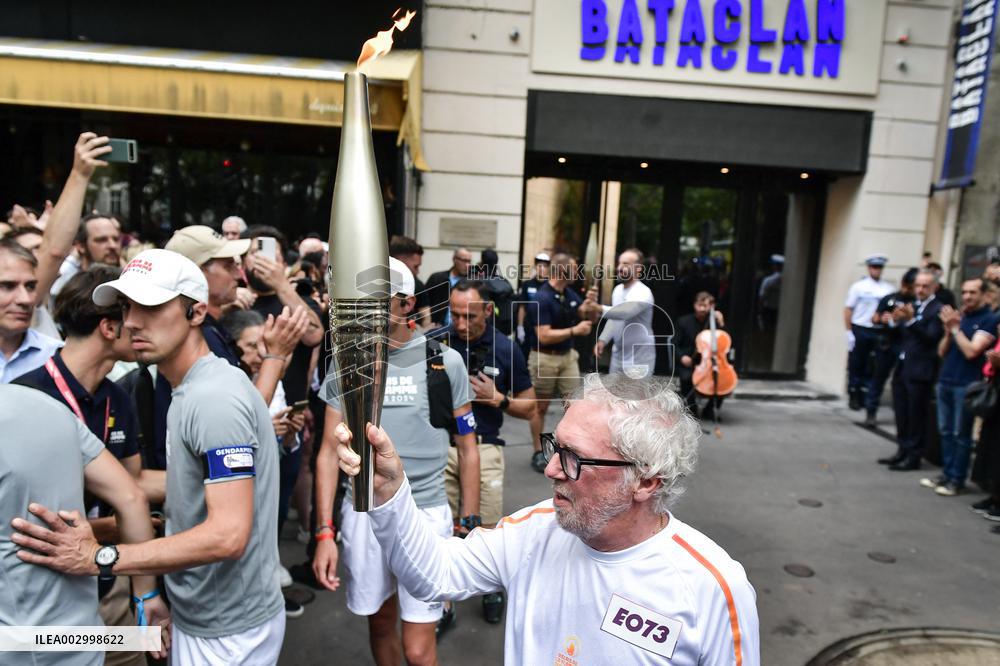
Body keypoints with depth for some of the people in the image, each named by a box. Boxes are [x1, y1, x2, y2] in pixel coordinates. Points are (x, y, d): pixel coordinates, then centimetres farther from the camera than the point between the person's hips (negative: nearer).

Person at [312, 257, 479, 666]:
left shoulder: (444, 362, -6)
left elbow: (467, 450, 2)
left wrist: (470, 525, 1)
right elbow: (330, 450, 1)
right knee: (380, 624, 19)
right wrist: (324, 532, -5)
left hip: (425, 513, -2)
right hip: (363, 513, 2)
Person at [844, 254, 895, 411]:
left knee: (872, 368, 6)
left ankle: (866, 397, 17)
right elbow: (848, 309, -2)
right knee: (856, 365, 5)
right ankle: (854, 397, 16)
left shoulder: (888, 289, 4)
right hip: (859, 330, -1)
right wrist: (849, 331, -7)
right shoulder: (859, 286, 0)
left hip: (878, 333, 2)